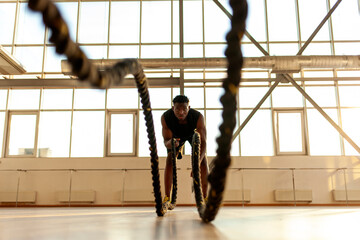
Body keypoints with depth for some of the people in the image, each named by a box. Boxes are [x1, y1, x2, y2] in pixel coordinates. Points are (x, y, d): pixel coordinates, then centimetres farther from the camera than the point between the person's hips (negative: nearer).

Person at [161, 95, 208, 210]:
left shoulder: (198, 117, -41)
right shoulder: (165, 117, -37)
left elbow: (203, 142, -42)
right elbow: (166, 141, -31)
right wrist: (170, 143, -57)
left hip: (194, 133, 0)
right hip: (175, 135, 1)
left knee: (203, 161, -14)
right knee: (170, 160, -14)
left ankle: (205, 197, -5)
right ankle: (167, 198, -8)